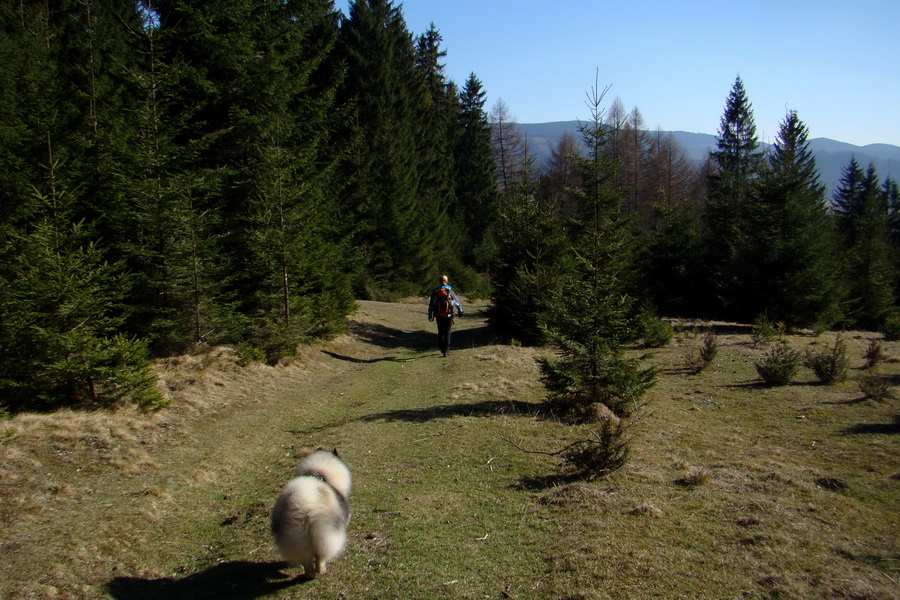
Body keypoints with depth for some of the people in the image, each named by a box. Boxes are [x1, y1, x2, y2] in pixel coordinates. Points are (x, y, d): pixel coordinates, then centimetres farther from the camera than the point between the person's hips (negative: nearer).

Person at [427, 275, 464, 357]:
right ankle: (446, 350, 1)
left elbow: (431, 305, -4)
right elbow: (457, 302, 6)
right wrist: (460, 311, 22)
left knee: (440, 332, 16)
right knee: (447, 333, 7)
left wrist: (430, 316, 1)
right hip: (448, 316, 0)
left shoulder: (435, 292, -3)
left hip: (439, 317, 0)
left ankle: (442, 349, 18)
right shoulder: (450, 291, -3)